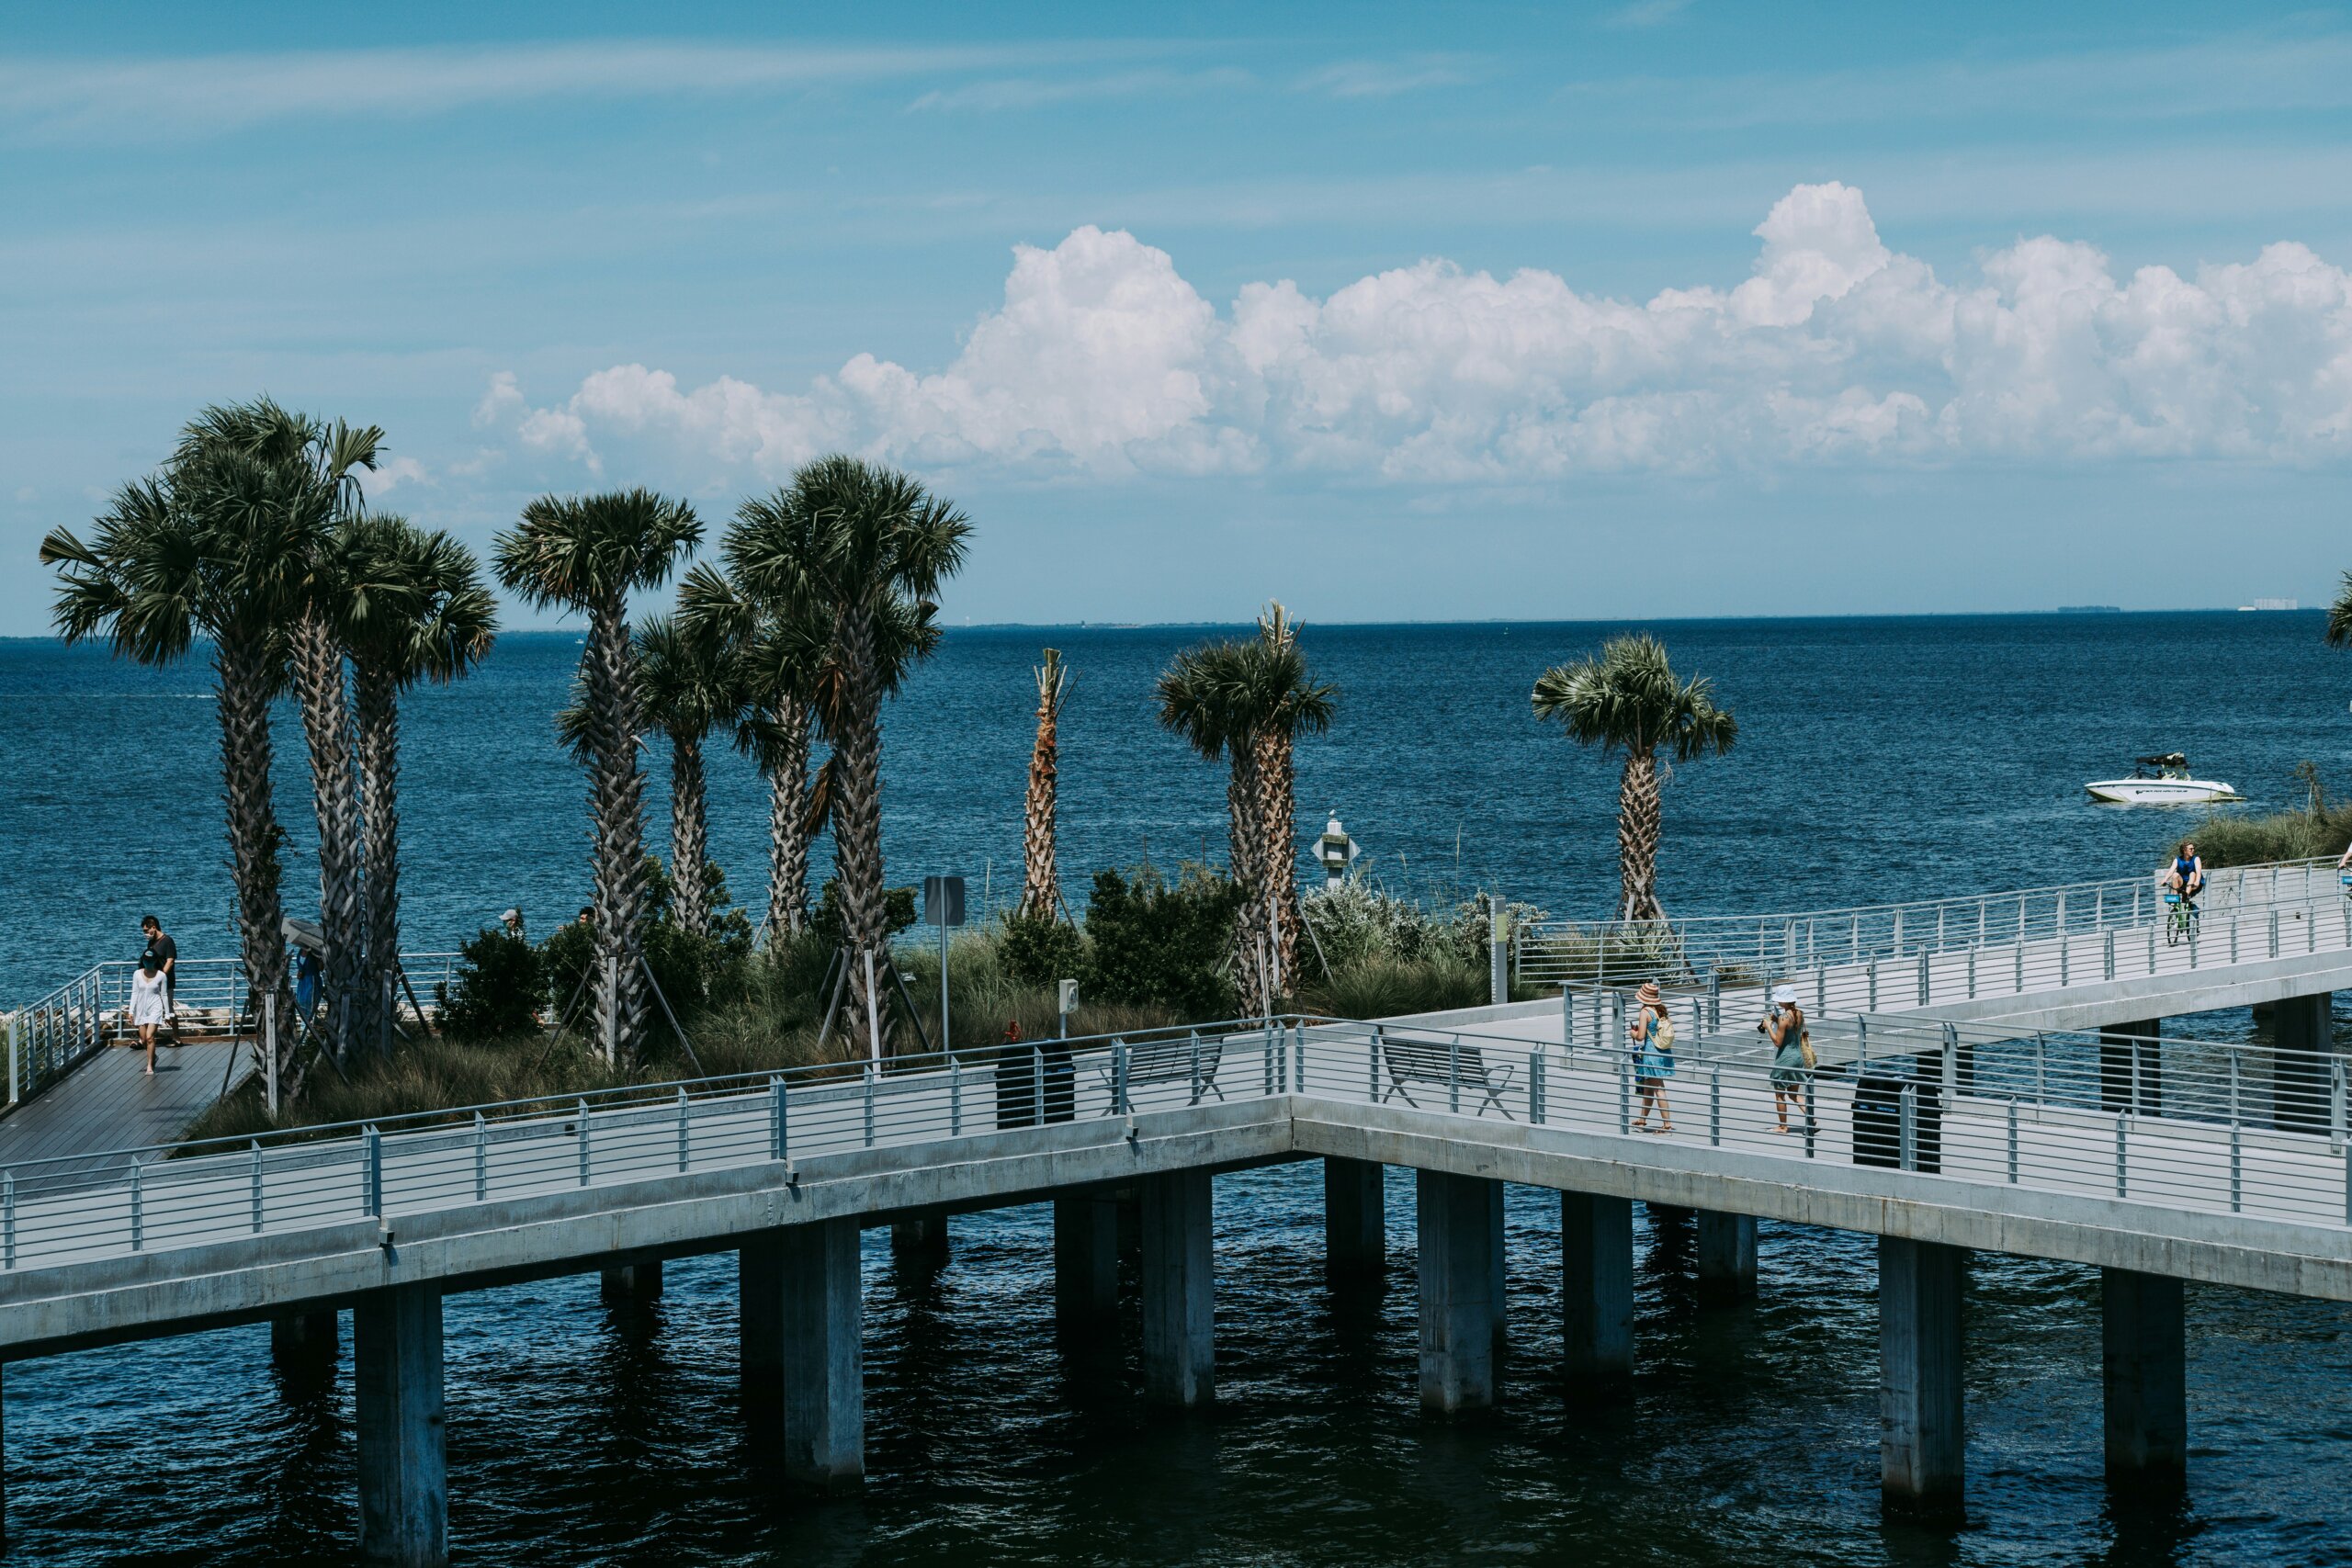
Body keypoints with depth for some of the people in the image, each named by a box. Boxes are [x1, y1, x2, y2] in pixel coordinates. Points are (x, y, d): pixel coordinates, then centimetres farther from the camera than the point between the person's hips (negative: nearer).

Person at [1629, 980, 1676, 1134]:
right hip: (1664, 1052, 8)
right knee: (1647, 1088, 20)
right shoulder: (1661, 1009, 6)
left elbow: (1641, 1036, -19)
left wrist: (1632, 1032, 3)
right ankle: (1642, 1120, 33)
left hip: (1651, 1053, -8)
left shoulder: (1645, 1012, -16)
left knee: (1658, 1089, -3)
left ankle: (1667, 1124, -3)